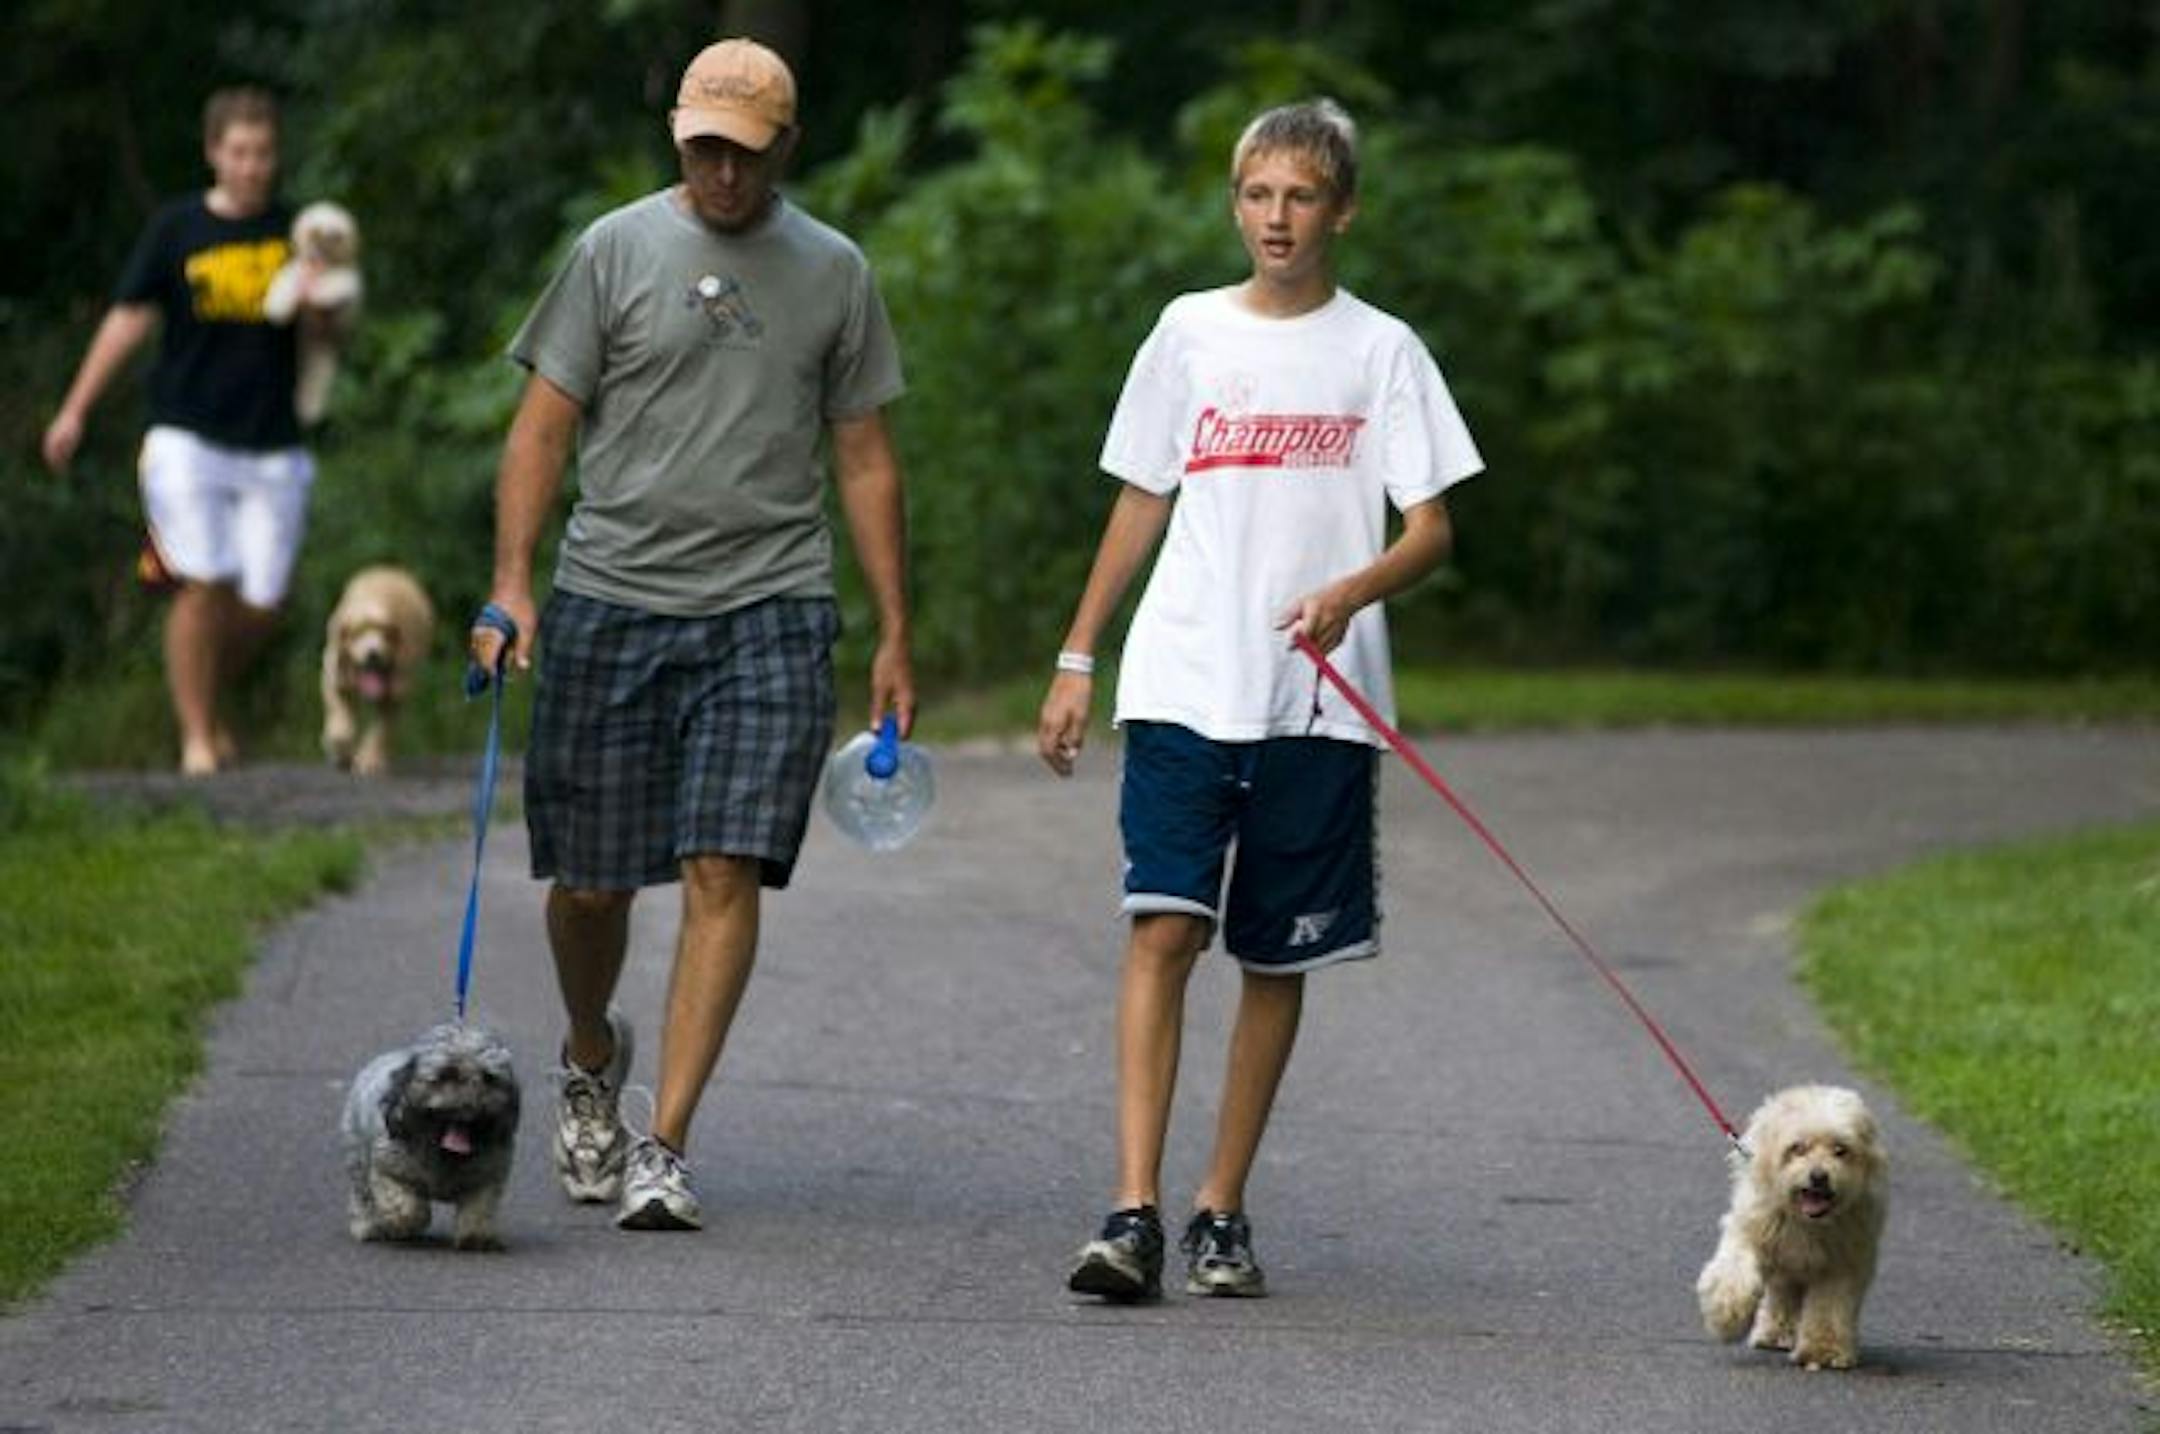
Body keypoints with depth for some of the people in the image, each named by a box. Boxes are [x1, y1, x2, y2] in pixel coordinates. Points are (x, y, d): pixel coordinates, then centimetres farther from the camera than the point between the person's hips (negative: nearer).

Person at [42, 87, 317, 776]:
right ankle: (196, 734, 0)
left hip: (272, 446, 2)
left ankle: (210, 700, 26)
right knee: (202, 585, -11)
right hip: (188, 436, -2)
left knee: (260, 604, 0)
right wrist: (75, 409, 1)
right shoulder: (176, 229, 1)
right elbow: (129, 318, 4)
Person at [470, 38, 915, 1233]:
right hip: (610, 600, 0)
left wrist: (894, 635, 9)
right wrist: (511, 584, -9)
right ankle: (591, 1060, 36)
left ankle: (664, 1147, -10)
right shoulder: (617, 250, 4)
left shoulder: (832, 271, 9)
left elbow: (863, 459, 13)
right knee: (591, 879, 5)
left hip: (768, 608, 0)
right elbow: (542, 427, 3)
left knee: (724, 873, -12)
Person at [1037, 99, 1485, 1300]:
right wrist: (1078, 660, 13)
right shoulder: (1192, 333, 9)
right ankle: (1135, 1213, -18)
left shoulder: (1380, 351, 3)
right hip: (1183, 688, 0)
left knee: (1279, 957, 5)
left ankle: (1223, 1211, 14)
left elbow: (1432, 531, -1)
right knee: (1163, 926, -13)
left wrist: (1350, 593, -21)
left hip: (1317, 700, 0)